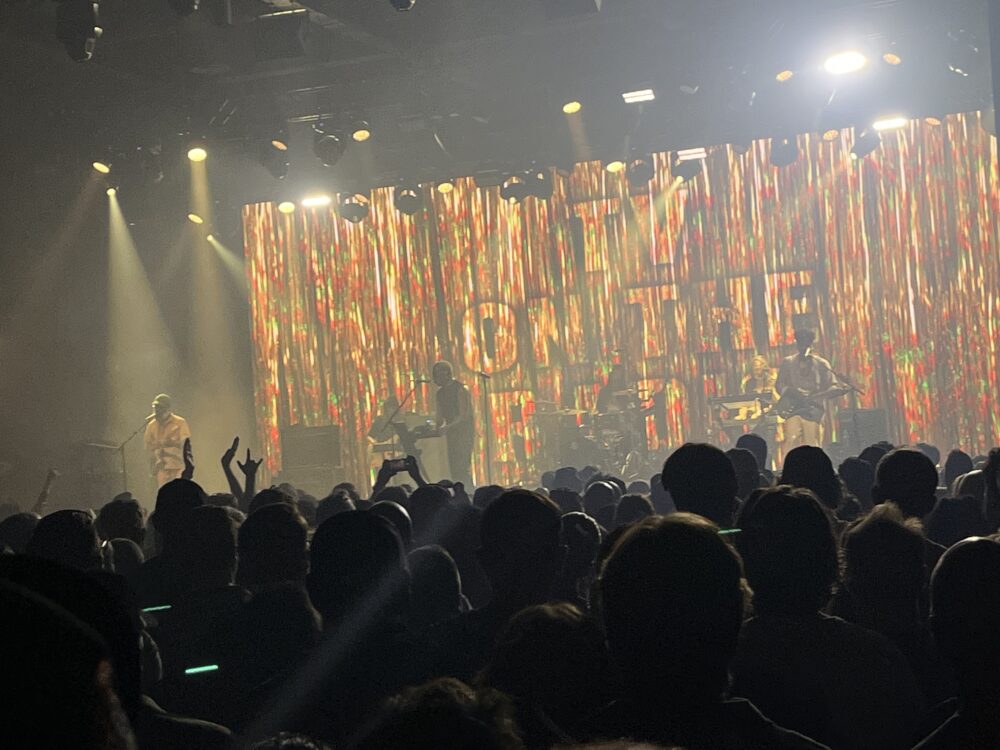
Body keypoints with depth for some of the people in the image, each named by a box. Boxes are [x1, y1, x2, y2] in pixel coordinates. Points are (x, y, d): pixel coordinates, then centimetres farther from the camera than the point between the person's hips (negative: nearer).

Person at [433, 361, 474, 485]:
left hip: (464, 431, -8)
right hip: (451, 433, 8)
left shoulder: (460, 390, -10)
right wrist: (436, 427, -6)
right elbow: (441, 417, 14)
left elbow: (464, 415, -18)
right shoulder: (441, 393, 13)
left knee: (462, 468, -13)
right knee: (454, 469, 4)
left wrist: (447, 427, -27)